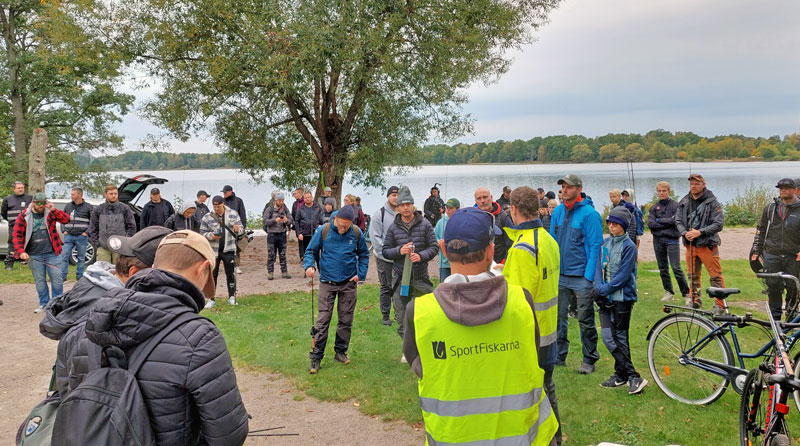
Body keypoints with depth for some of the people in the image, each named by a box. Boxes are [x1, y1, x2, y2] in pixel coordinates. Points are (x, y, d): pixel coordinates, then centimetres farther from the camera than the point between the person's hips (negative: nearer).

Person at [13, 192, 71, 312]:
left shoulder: (51, 213, 3)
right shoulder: (24, 216, 2)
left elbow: (66, 219, -8)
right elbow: (17, 235, 2)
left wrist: (54, 210, -21)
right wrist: (21, 251, -8)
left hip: (52, 253, 0)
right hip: (33, 255, 0)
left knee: (57, 278, 1)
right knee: (39, 280, 7)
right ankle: (44, 303, 18)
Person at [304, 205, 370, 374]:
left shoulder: (357, 233, -3)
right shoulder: (323, 231, -8)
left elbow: (364, 254, 11)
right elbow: (311, 250, 1)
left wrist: (361, 274, 0)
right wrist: (309, 265, -18)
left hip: (349, 284, 2)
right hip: (327, 283, -2)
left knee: (346, 320, 9)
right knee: (323, 320, -5)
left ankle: (341, 352, 25)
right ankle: (316, 357, 2)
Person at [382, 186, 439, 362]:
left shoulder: (425, 225, 0)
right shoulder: (393, 228, 4)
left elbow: (434, 247, 1)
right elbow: (385, 251, 7)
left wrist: (421, 256, -16)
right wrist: (399, 251, -13)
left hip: (420, 277, -1)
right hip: (400, 277, 1)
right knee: (402, 317, 5)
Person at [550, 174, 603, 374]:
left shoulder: (589, 213, -11)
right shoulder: (558, 211, 7)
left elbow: (595, 246, -13)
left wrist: (589, 277, -16)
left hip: (581, 276, -6)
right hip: (560, 275, 6)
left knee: (585, 321, 5)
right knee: (559, 317, 12)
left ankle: (589, 360, 17)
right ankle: (559, 356, 24)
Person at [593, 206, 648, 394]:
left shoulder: (629, 246, -10)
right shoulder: (605, 243, 10)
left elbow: (622, 276, -14)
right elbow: (599, 267, 8)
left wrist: (602, 290, -15)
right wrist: (598, 289, -7)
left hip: (622, 298, -6)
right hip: (605, 299, 6)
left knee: (620, 338, 0)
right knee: (608, 337, 3)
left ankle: (622, 374, 12)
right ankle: (632, 376, 12)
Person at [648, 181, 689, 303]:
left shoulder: (676, 205, 0)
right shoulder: (654, 207, 10)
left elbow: (675, 220, -12)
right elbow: (650, 223, -3)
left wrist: (659, 221, -3)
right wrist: (667, 223, -8)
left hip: (672, 240, -4)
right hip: (658, 240, 4)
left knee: (676, 268, -10)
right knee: (663, 268, 9)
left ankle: (686, 293, -3)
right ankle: (668, 292, 19)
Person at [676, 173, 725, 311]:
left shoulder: (712, 202, -6)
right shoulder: (684, 203, 7)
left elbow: (718, 224, -10)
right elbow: (678, 221, 9)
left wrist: (700, 232, -19)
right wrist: (685, 233, -11)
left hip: (707, 244, -5)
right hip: (690, 244, 5)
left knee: (716, 276, -3)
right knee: (693, 276, 14)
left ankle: (720, 304, 5)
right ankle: (694, 301, 25)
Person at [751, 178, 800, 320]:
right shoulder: (770, 208, 9)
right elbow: (760, 230, 14)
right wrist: (756, 250, 10)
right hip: (772, 255, 1)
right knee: (773, 286, 2)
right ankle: (775, 317, 13)